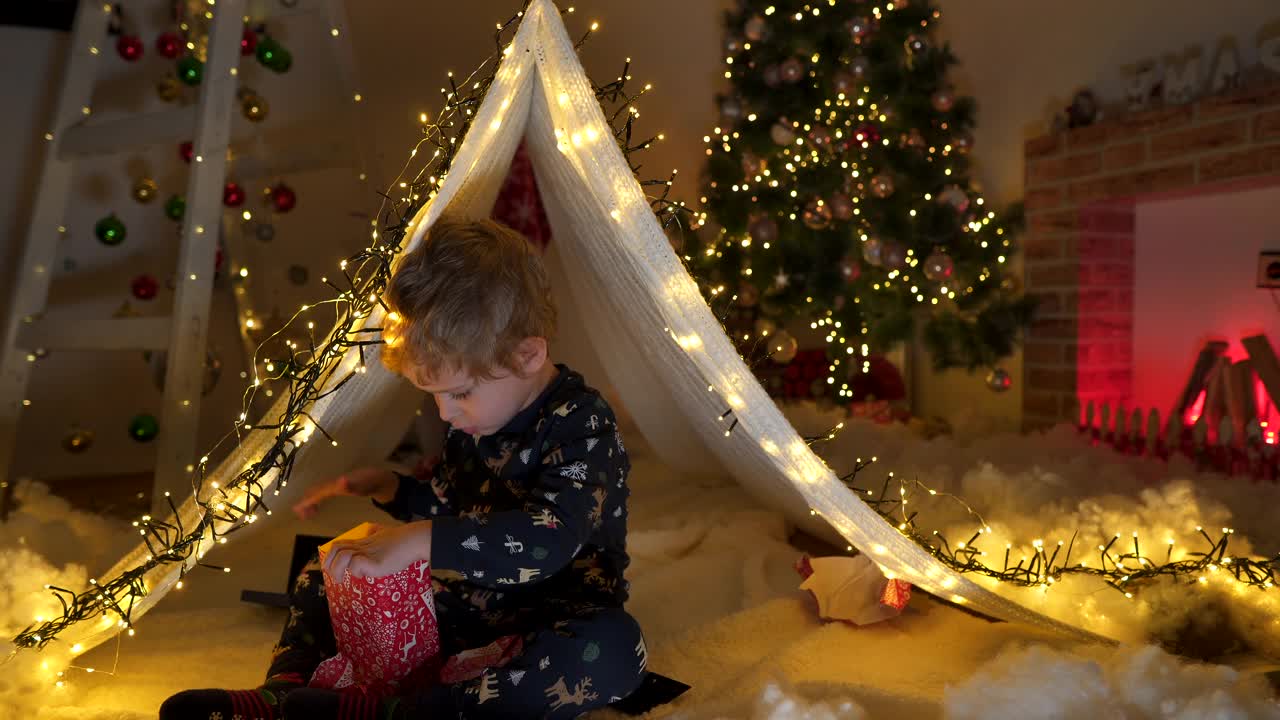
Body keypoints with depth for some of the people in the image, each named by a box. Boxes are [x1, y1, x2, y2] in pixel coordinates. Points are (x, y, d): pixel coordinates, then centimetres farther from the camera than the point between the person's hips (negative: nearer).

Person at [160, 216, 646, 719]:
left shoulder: (583, 426, -22)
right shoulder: (474, 417, 3)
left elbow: (548, 540, -38)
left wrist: (421, 541, -42)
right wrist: (390, 488, 0)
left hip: (555, 621, -7)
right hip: (467, 599, 7)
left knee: (616, 649, -42)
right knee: (327, 572, 13)